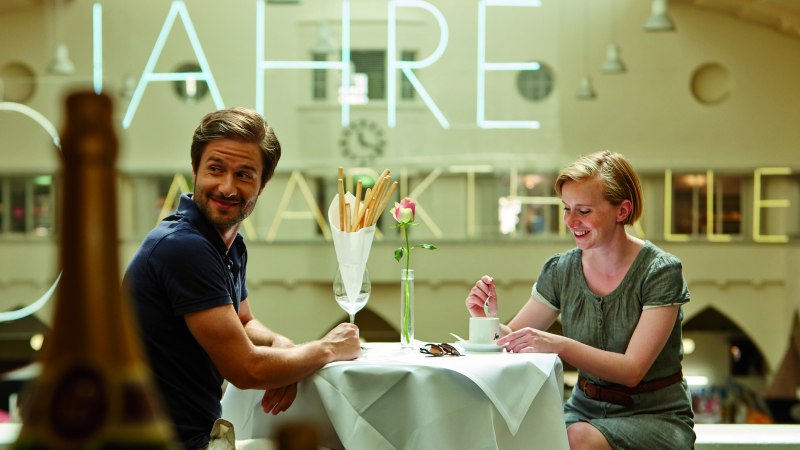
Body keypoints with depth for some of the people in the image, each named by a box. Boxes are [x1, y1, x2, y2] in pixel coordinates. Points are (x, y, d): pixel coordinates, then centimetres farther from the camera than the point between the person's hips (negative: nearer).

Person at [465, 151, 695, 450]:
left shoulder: (660, 271, -12)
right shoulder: (560, 270, 1)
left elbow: (632, 371, -20)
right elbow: (513, 341, 4)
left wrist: (560, 345, -33)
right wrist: (489, 319, -18)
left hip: (655, 416, -3)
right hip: (586, 408, 4)